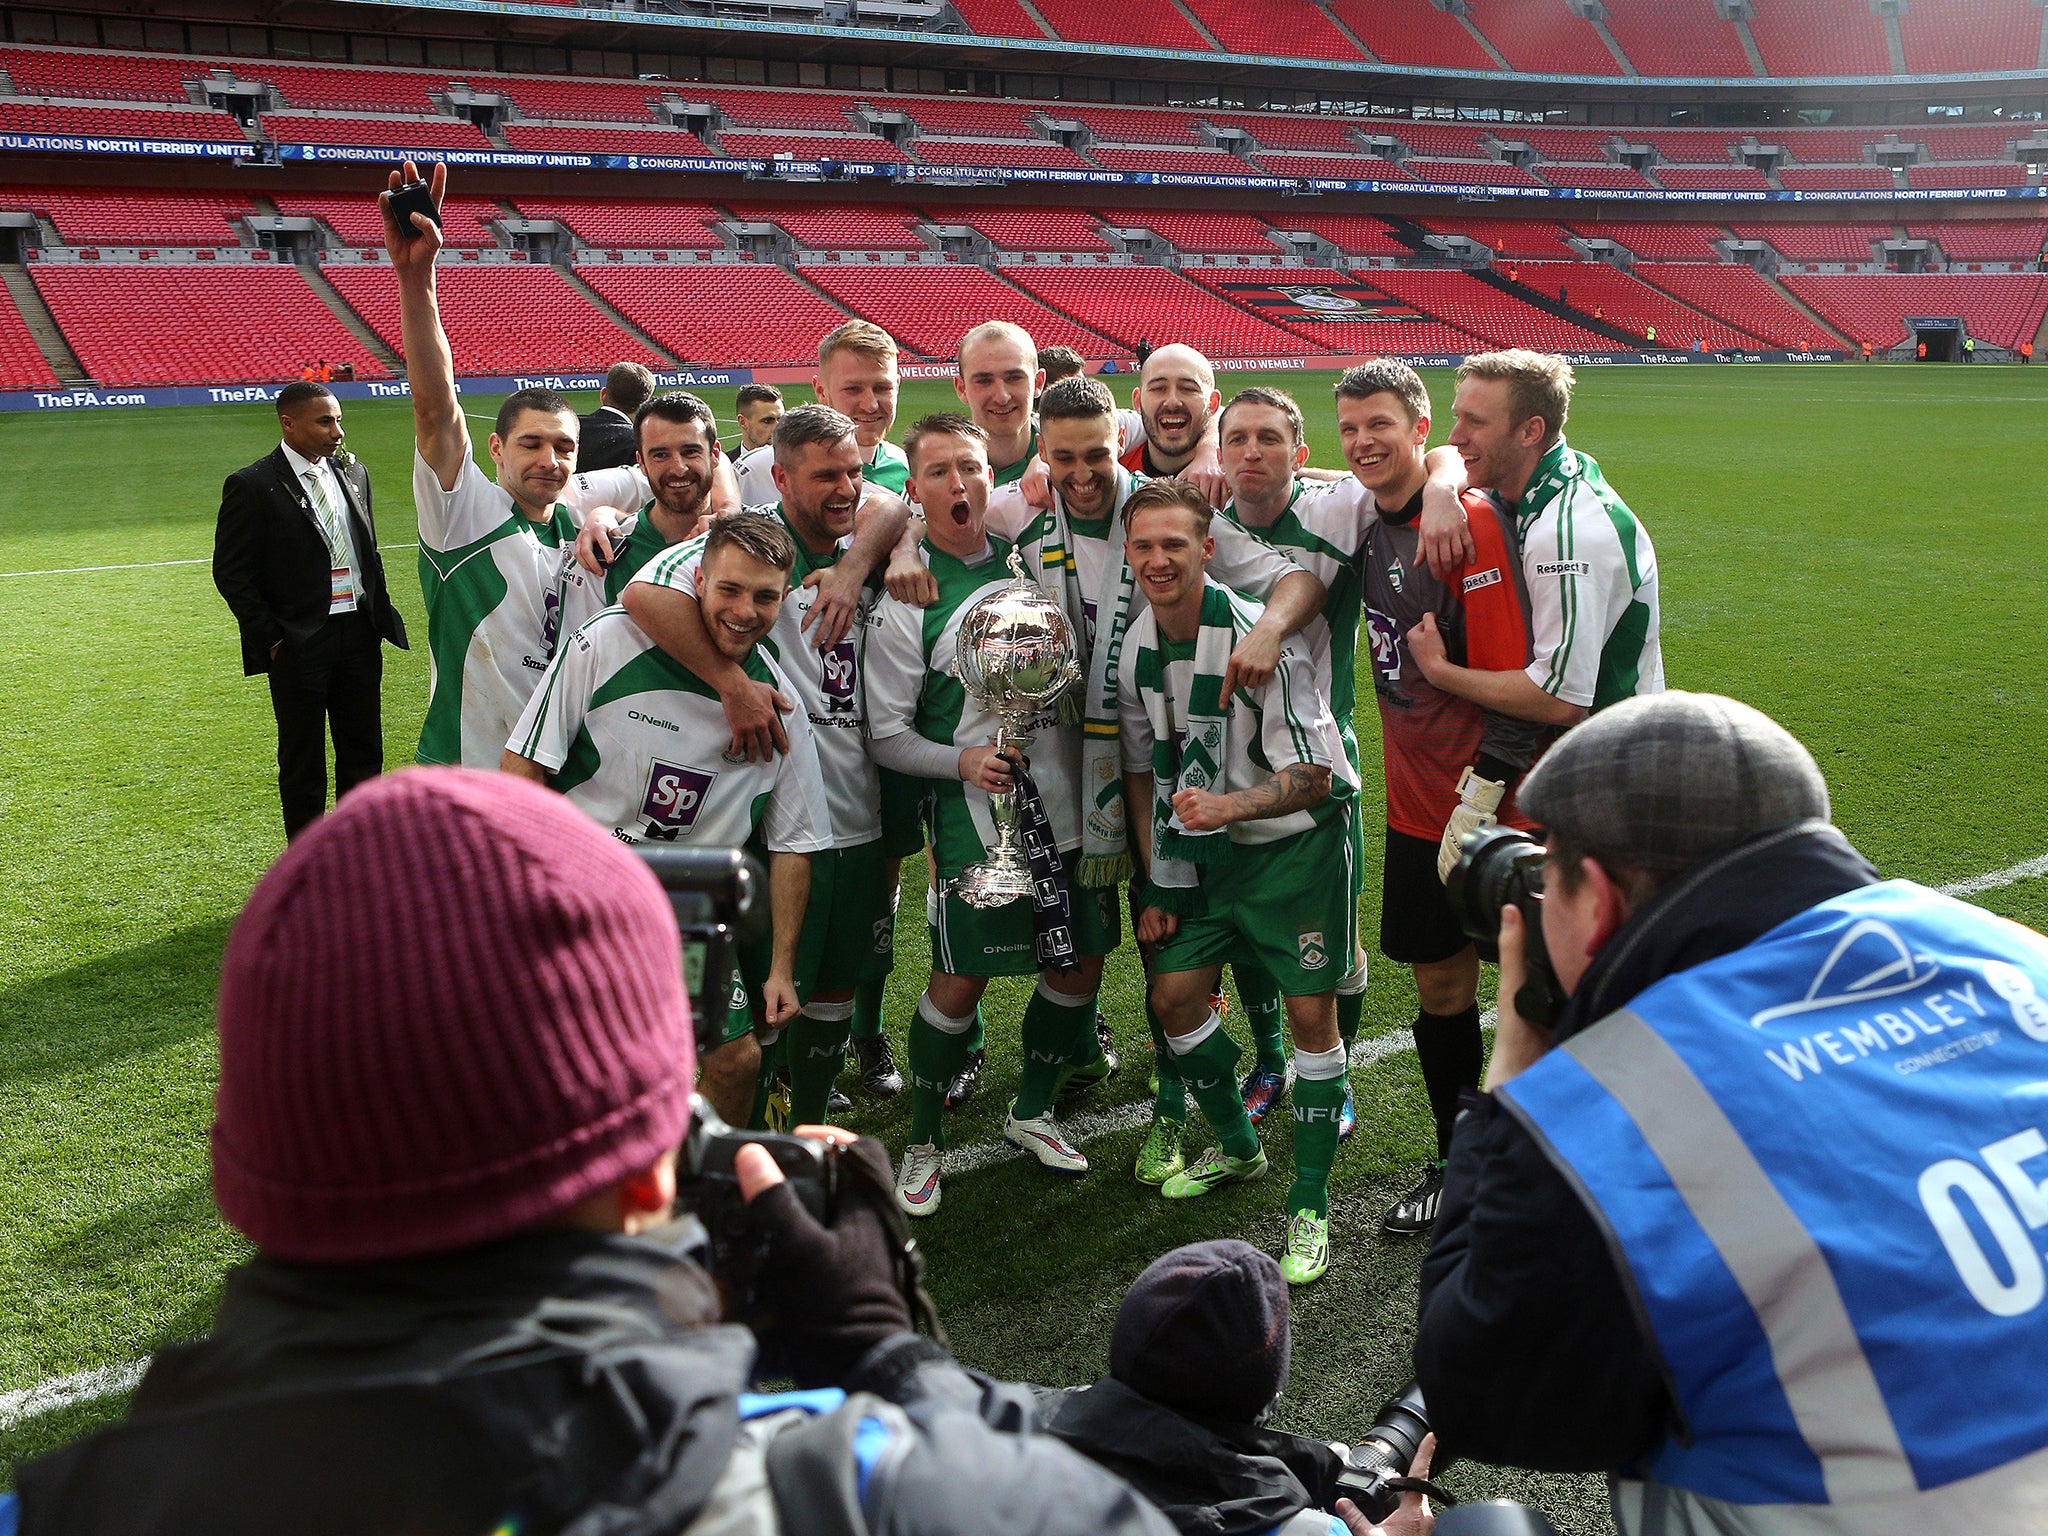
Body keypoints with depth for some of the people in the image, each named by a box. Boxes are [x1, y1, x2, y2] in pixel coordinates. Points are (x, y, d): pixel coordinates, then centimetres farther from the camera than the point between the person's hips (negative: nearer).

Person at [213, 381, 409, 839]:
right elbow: (232, 574, -9)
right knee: (303, 763, 6)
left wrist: (380, 614, 9)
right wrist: (271, 640, -11)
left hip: (360, 632, 5)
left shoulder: (352, 471, 8)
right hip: (299, 643, -5)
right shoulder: (252, 487, -10)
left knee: (364, 752, 12)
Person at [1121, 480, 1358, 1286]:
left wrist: (1230, 805, -38)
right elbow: (1143, 773, 9)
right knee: (1174, 995, 7)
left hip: (1300, 839, -6)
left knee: (1310, 1010, -5)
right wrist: (1153, 887, 9)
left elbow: (1314, 776, -22)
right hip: (1208, 851, 6)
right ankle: (1236, 1147, 32)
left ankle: (1309, 1205, 8)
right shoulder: (1133, 647, -3)